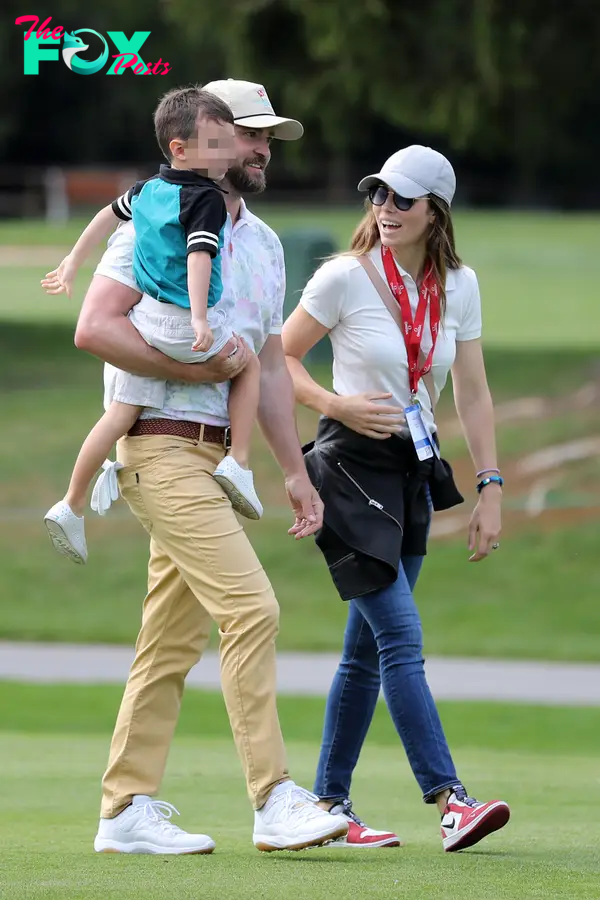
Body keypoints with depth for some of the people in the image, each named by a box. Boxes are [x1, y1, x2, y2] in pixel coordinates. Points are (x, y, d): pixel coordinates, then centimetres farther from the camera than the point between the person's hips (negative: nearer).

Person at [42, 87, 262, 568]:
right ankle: (239, 464, 10)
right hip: (190, 326, -6)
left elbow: (107, 216, 27)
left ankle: (71, 507, 9)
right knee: (248, 365, 20)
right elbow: (199, 257, -26)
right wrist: (200, 319, -33)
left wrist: (72, 265, 41)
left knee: (122, 412, 9)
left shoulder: (148, 190, 12)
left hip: (148, 320, 6)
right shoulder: (206, 199, -13)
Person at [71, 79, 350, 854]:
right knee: (250, 608, -17)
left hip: (216, 457, 9)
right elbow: (95, 327, -17)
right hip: (161, 448, -9)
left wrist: (295, 471, 17)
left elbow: (270, 364, 22)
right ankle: (275, 802, -17)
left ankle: (127, 812, 12)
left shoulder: (263, 243, 18)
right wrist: (193, 370, -19)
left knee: (175, 638, 8)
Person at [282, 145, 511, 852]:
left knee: (367, 650, 8)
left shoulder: (458, 286, 5)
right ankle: (450, 801, -21)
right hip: (352, 467, -6)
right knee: (400, 638, -15)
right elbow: (279, 361, 0)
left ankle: (328, 804, 15)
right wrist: (338, 405, -16)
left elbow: (472, 394, 10)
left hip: (414, 473, 6)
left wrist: (489, 490, 5)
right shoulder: (346, 278, -8)